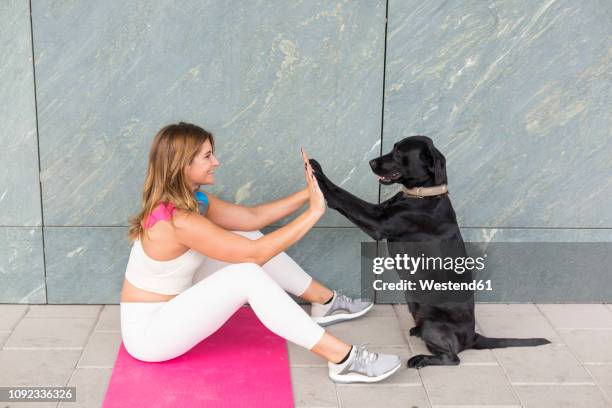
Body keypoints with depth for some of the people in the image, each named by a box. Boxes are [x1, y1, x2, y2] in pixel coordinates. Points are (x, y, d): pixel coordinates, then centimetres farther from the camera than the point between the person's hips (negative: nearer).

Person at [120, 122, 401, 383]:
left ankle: (325, 302, 16)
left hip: (172, 305, 9)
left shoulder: (192, 199, 0)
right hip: (148, 332, -9)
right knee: (246, 275, -27)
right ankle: (343, 360, -24)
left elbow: (253, 217, 5)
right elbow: (255, 254, -28)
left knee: (249, 237, 3)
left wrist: (307, 194, -3)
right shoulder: (178, 221, -30)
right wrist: (314, 212, -24)